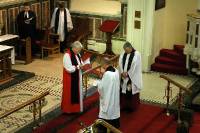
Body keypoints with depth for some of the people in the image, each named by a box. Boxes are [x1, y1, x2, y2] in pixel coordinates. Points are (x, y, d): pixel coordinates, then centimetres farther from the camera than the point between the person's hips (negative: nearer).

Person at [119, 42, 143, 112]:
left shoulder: (137, 54, -12)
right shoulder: (123, 54, 5)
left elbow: (135, 66, -15)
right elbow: (120, 63, 0)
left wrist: (127, 73, -15)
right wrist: (122, 72, -14)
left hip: (133, 77, -5)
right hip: (124, 76, 5)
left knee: (131, 91, 1)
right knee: (124, 90, 9)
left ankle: (132, 107, 14)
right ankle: (124, 105, 22)